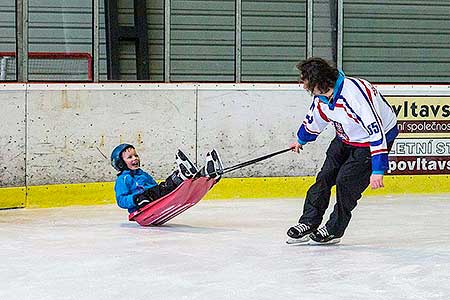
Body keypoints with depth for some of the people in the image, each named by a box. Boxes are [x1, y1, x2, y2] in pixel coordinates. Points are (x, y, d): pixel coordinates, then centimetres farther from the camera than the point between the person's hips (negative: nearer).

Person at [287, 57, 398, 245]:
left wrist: (378, 170, -40)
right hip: (346, 138, 8)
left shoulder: (354, 93, -38)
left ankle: (334, 230, 4)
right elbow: (315, 118, 13)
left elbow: (375, 130, -39)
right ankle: (308, 223, 12)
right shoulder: (322, 96, -11)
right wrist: (301, 140, 30)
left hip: (374, 139, -8)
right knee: (325, 177, 2)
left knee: (345, 182, -13)